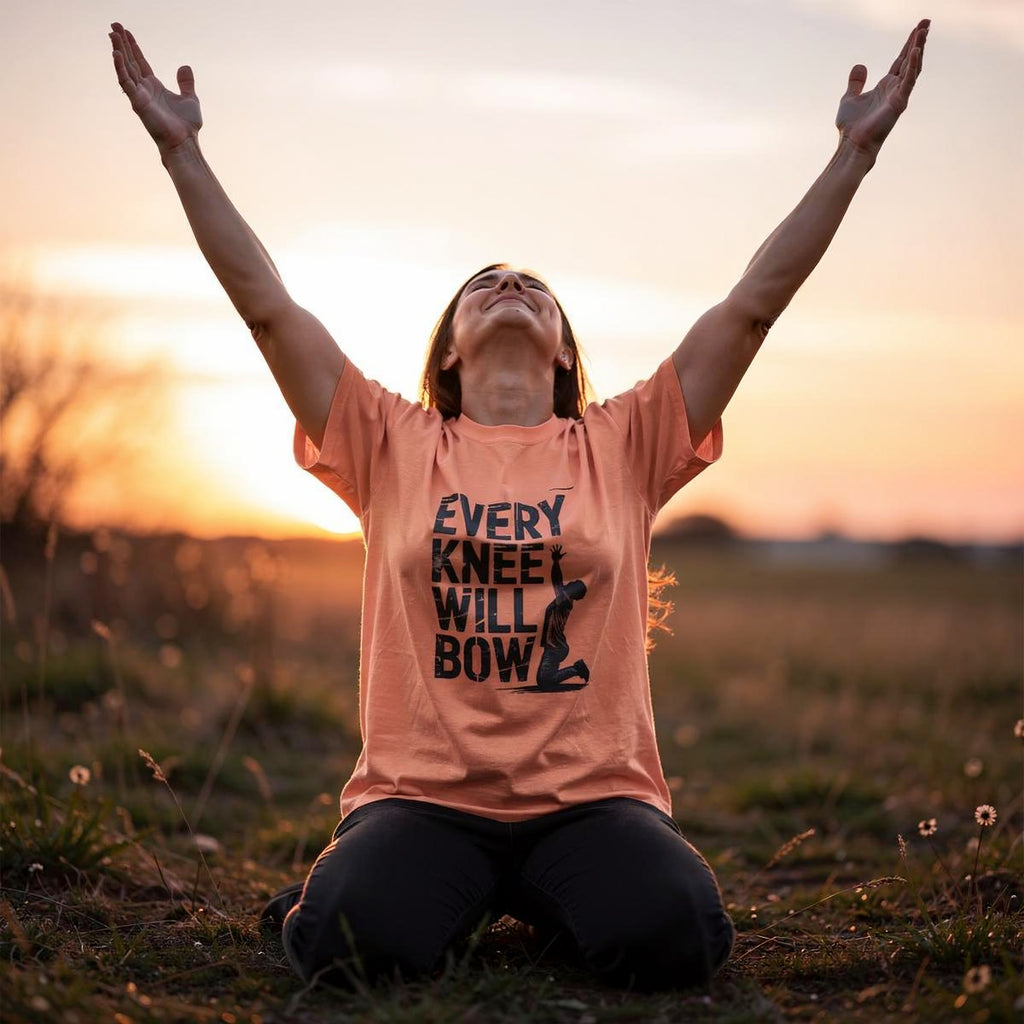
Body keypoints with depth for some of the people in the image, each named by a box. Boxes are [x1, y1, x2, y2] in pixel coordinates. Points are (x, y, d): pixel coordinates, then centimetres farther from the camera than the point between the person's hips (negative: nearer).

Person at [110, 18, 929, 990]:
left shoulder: (623, 447, 10)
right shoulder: (394, 447, 9)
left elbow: (754, 302, 7)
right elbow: (267, 305, 6)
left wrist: (855, 151, 5)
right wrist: (181, 148, 4)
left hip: (591, 796, 1)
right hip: (421, 795, -1)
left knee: (672, 937, -28)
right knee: (352, 940, -30)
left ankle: (550, 899, 7)